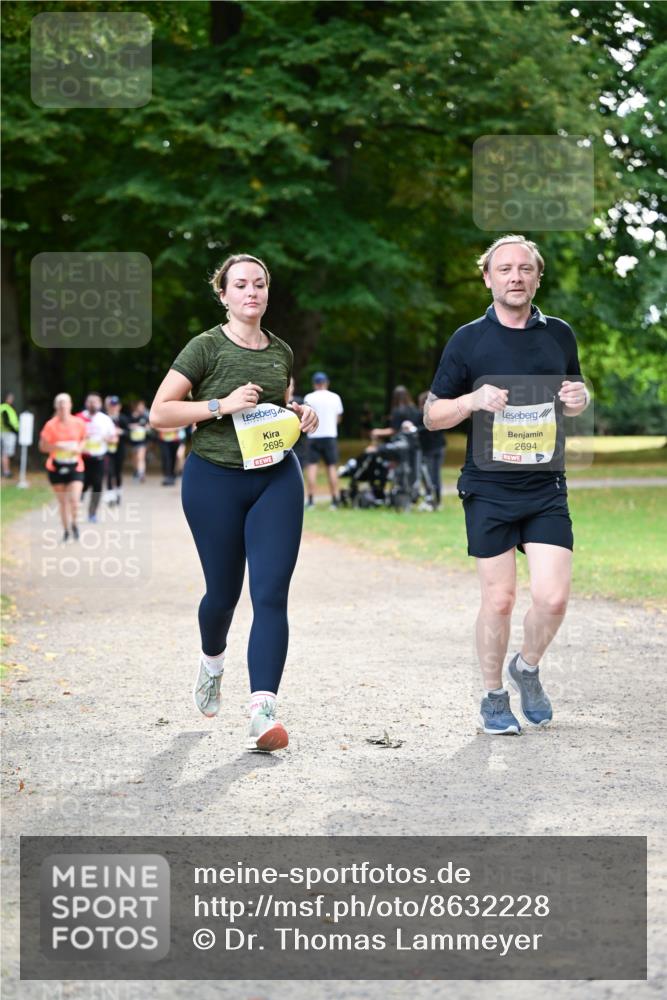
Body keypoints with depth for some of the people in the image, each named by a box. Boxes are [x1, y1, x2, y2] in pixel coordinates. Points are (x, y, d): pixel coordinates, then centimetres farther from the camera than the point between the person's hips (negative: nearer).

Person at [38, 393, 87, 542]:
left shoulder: (79, 423, -3)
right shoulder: (51, 425, -8)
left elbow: (83, 439, 16)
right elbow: (43, 446, -5)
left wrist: (80, 448, -5)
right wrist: (59, 446, -20)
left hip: (75, 467, 0)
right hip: (56, 468, 0)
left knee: (74, 499, -12)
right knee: (62, 501, 8)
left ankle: (74, 523, 17)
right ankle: (66, 530, 26)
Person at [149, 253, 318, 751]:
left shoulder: (282, 352, 10)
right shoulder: (207, 347, -6)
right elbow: (159, 414, -9)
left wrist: (300, 414, 5)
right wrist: (221, 405, -19)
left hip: (277, 478, 3)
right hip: (215, 480, -3)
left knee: (272, 594, -10)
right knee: (223, 592, 9)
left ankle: (264, 711, -14)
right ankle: (212, 663, 44)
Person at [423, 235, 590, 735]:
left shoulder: (560, 334, 9)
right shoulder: (469, 340, 0)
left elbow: (574, 401, 23)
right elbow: (432, 415, 4)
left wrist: (579, 400, -2)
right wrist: (475, 399, -16)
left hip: (547, 488, 2)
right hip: (489, 490, -2)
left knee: (553, 597, -7)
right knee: (499, 600, 1)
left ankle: (527, 667, 23)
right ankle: (494, 697, 20)